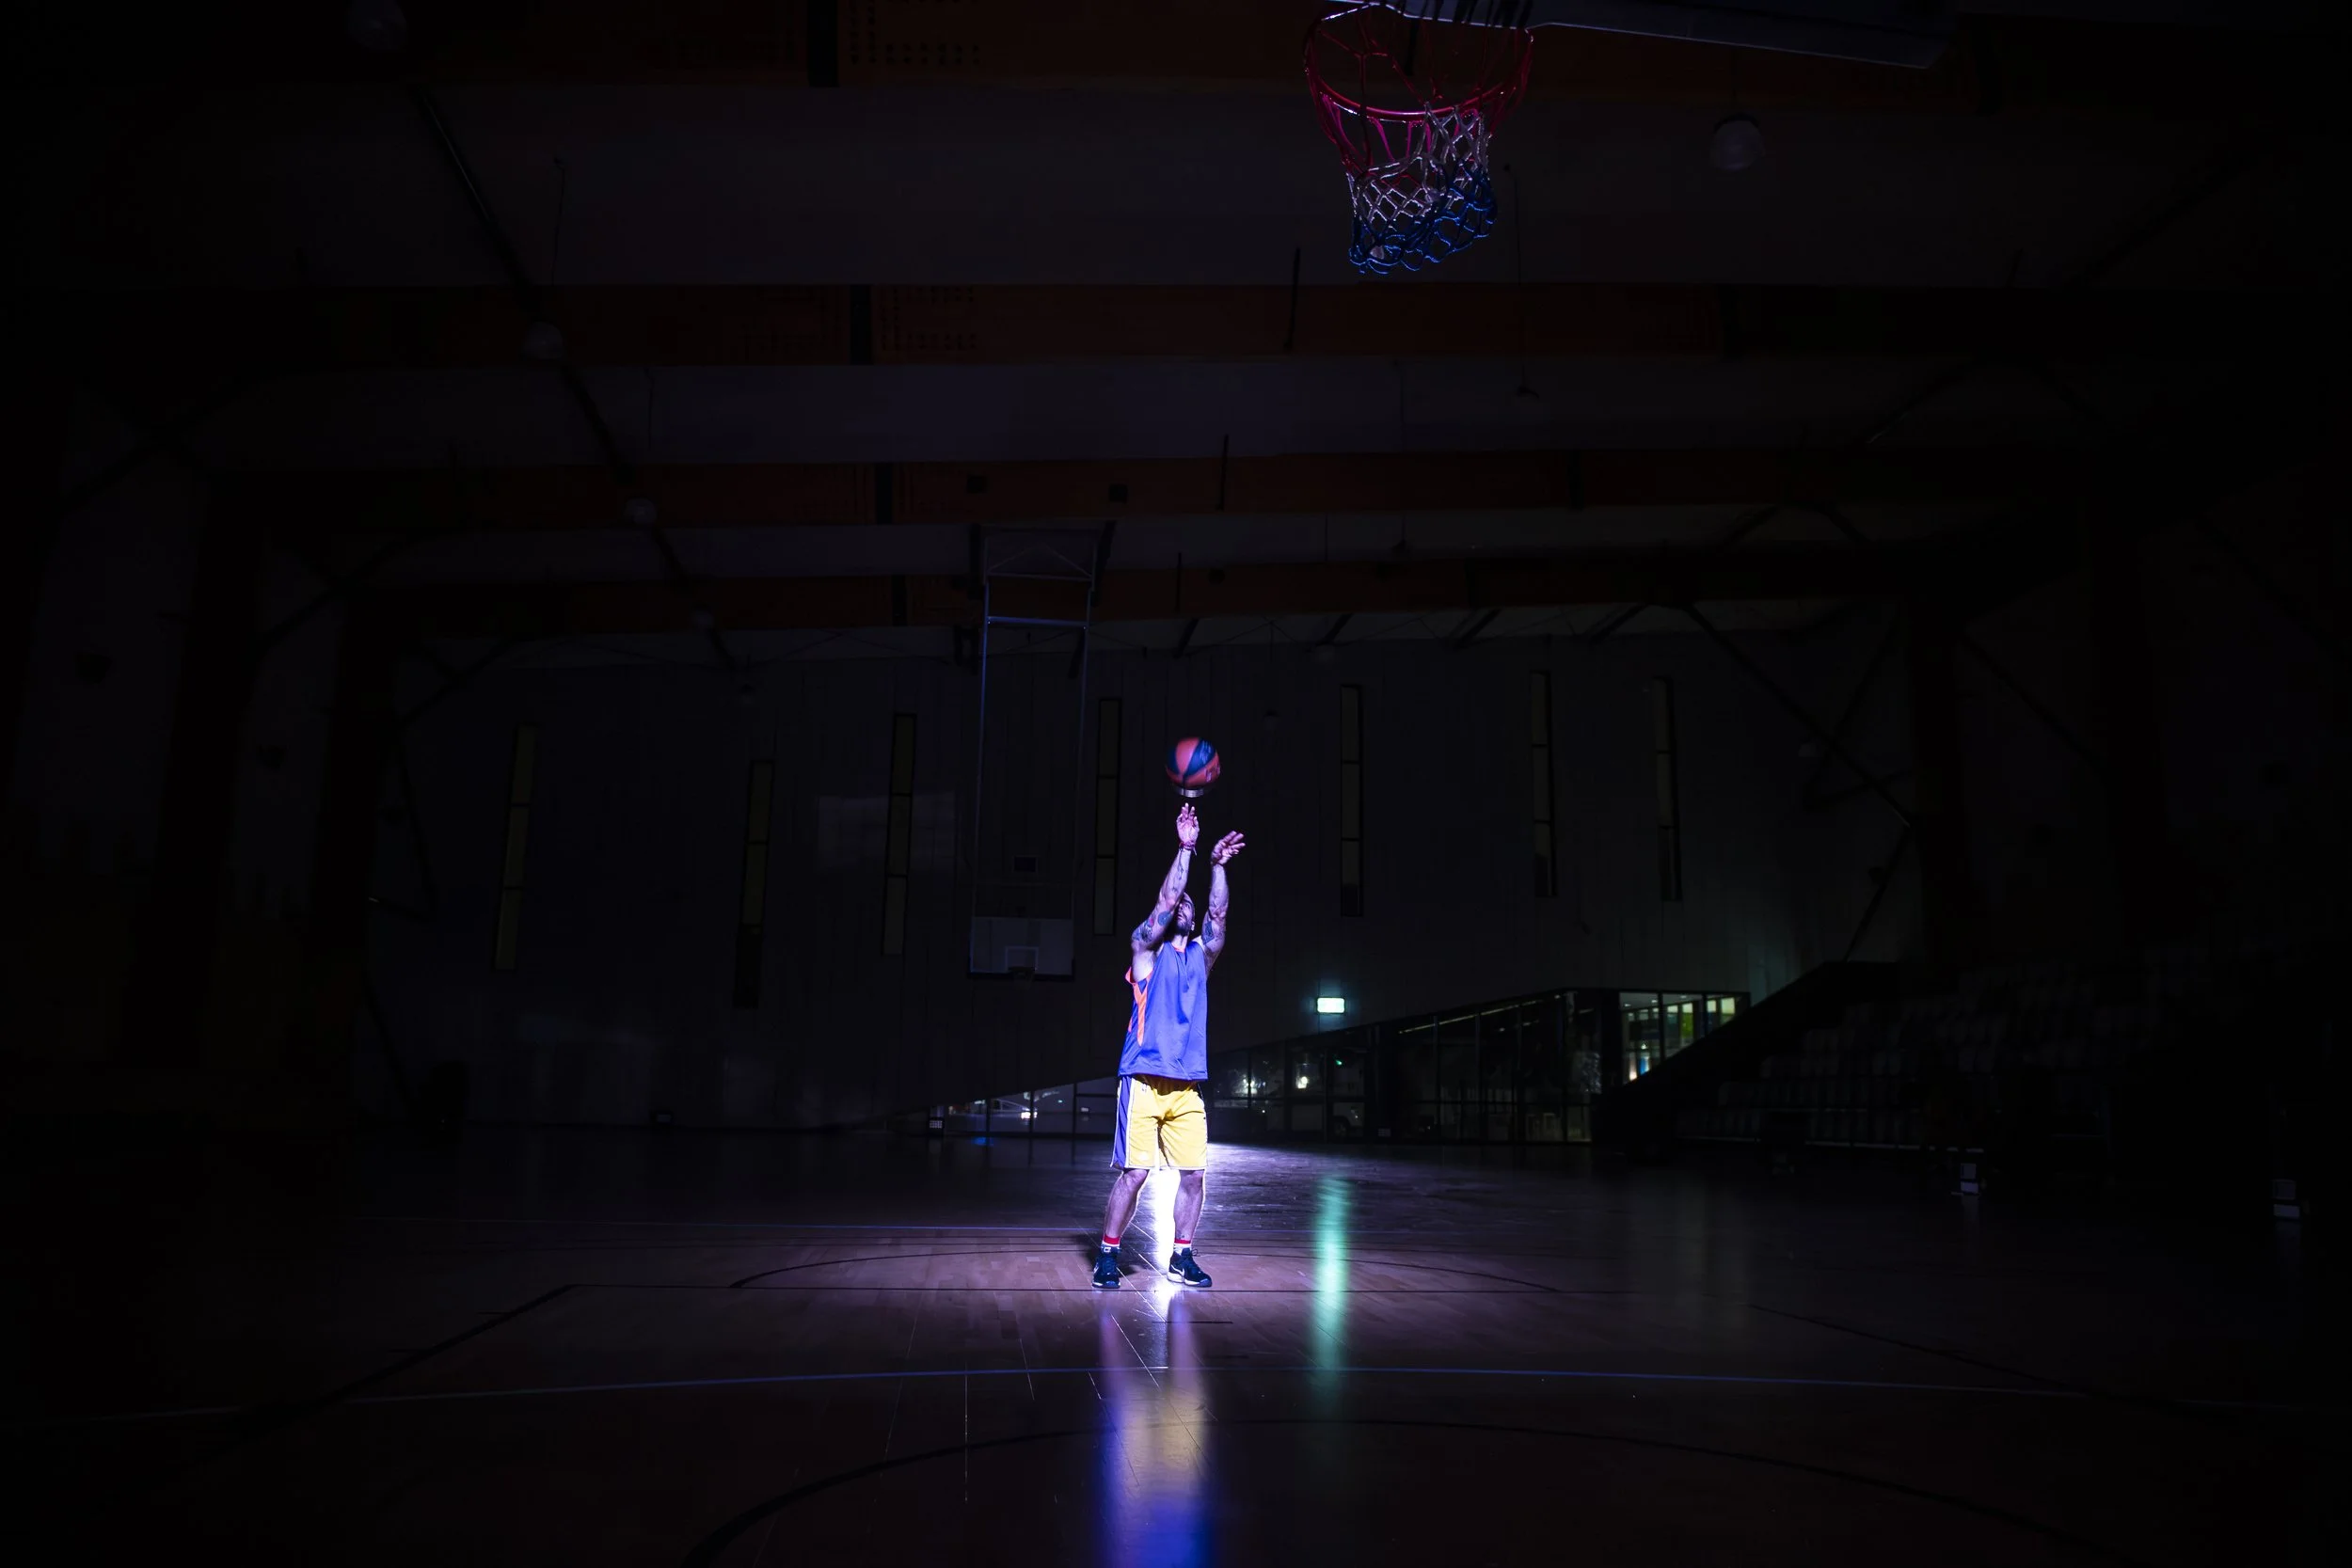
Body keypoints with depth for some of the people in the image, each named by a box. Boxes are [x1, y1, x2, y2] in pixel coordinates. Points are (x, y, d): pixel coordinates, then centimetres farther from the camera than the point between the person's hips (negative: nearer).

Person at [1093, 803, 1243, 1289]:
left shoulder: (1200, 954, 16)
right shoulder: (1147, 949, 5)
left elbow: (1218, 912, 3)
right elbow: (1166, 899, -8)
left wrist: (1218, 864, -6)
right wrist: (1185, 847, -10)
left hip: (1187, 1086, 5)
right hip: (1145, 1081, -5)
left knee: (1194, 1175, 3)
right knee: (1134, 1173, -7)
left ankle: (1181, 1258, 18)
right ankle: (1107, 1255, 8)